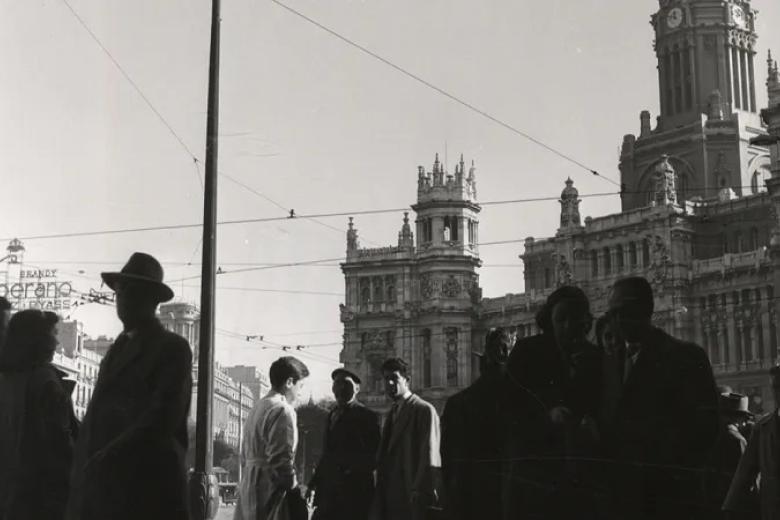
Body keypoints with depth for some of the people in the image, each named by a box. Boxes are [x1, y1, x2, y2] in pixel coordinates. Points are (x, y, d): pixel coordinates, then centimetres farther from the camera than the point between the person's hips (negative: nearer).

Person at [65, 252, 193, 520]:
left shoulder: (173, 348, -3)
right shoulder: (119, 347, 20)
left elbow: (164, 417, -14)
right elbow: (100, 414, 17)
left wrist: (110, 457, -18)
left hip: (147, 488, -7)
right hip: (101, 481, 7)